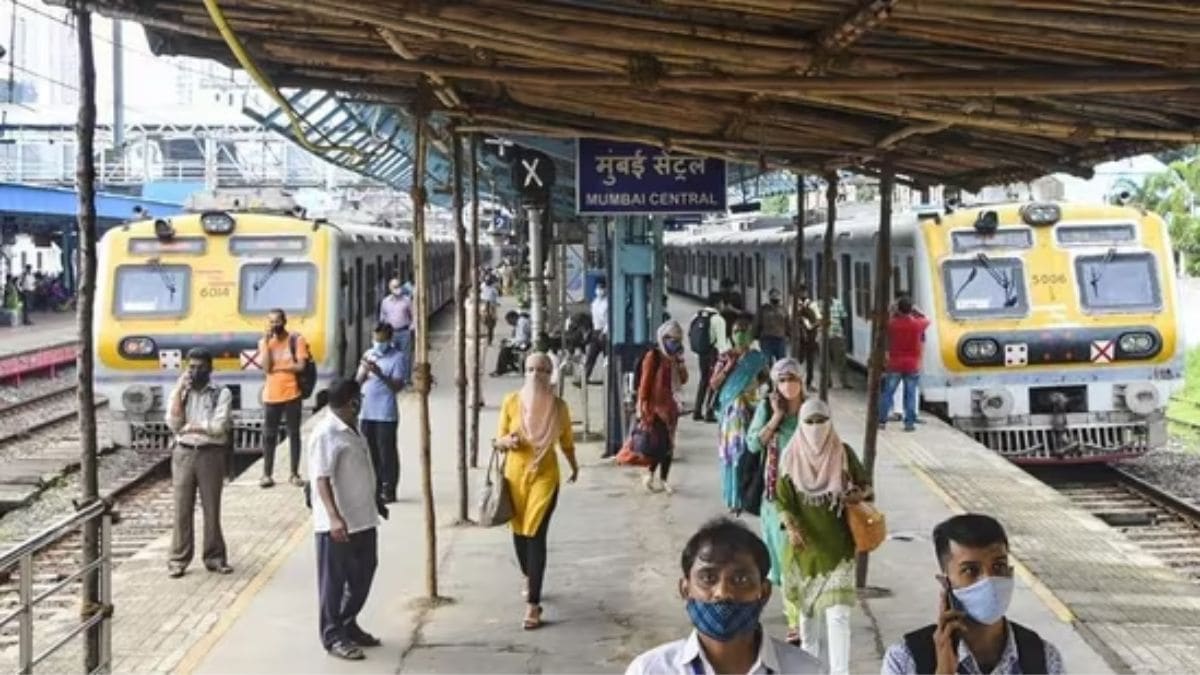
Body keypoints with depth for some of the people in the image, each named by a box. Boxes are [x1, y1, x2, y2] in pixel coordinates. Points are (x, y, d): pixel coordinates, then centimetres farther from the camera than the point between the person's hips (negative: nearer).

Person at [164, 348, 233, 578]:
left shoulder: (222, 394, 0)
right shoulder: (179, 393, 10)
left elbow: (219, 426, -12)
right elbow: (173, 423, -4)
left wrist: (190, 426, -6)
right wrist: (179, 391, -7)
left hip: (211, 454, -2)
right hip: (184, 454, 2)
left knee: (212, 508, 3)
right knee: (182, 509, 2)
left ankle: (214, 556, 13)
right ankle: (179, 559, 9)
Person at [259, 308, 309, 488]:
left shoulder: (297, 340, -3)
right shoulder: (264, 342, 4)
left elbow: (300, 366, -10)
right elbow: (266, 367, -9)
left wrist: (277, 366, -8)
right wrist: (267, 342, -11)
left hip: (292, 394, -2)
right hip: (271, 396, 2)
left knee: (294, 434, 5)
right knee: (269, 435, 3)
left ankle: (295, 474, 11)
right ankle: (267, 474, 9)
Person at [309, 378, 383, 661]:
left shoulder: (351, 430, 11)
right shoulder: (325, 434, -19)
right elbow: (322, 480, -24)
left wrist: (375, 501, 29)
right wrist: (334, 517, -32)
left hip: (363, 519, 10)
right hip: (337, 525, -9)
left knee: (362, 576, 17)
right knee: (333, 581, 3)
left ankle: (348, 626, 31)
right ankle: (333, 636, 13)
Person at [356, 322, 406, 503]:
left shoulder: (396, 357, -6)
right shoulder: (368, 354, 12)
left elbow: (398, 385, -13)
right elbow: (358, 381, 10)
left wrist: (380, 374, -24)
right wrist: (365, 369, -9)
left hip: (386, 414, -6)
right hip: (366, 412, 6)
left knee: (387, 453, -1)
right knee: (370, 452, 11)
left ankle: (388, 490, 5)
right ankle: (374, 488, 21)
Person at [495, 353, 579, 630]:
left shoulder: (559, 406, -6)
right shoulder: (511, 402, -6)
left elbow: (566, 441, 11)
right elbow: (499, 441, -1)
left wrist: (574, 466, 25)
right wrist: (507, 441, -24)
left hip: (545, 475, -2)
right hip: (515, 474, 2)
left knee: (536, 535, -11)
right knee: (519, 531, 15)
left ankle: (532, 605, -13)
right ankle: (529, 578, 45)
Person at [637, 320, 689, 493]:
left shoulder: (674, 358, 9)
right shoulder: (653, 357, -11)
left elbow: (683, 380, 12)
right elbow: (644, 384, -12)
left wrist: (680, 362, -4)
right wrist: (645, 409, -16)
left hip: (670, 405, 7)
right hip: (655, 405, -7)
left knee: (669, 445, 7)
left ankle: (663, 480, 16)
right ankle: (650, 475, 4)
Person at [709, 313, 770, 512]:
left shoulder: (758, 358, 1)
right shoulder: (725, 357, 5)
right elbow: (713, 385, 1)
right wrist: (727, 368, -10)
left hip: (751, 411, -2)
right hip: (730, 412, 2)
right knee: (731, 452, 4)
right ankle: (733, 497, 15)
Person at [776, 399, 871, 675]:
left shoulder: (844, 453, -4)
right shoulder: (791, 456, -4)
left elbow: (866, 484, 7)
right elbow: (782, 500, -4)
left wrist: (860, 494, -17)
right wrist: (791, 528, -22)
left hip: (838, 544, -2)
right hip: (804, 543, 2)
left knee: (837, 611, -10)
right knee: (806, 603, 18)